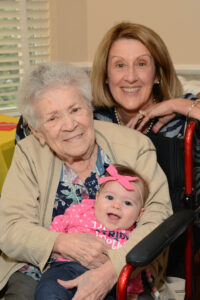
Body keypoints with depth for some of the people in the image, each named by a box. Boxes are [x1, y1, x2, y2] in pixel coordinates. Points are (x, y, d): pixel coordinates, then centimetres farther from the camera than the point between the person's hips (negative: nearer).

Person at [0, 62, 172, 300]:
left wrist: (112, 270, -27)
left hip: (122, 275, 1)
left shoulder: (135, 145, -5)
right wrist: (63, 243, -24)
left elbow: (159, 215, -13)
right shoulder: (29, 154, -1)